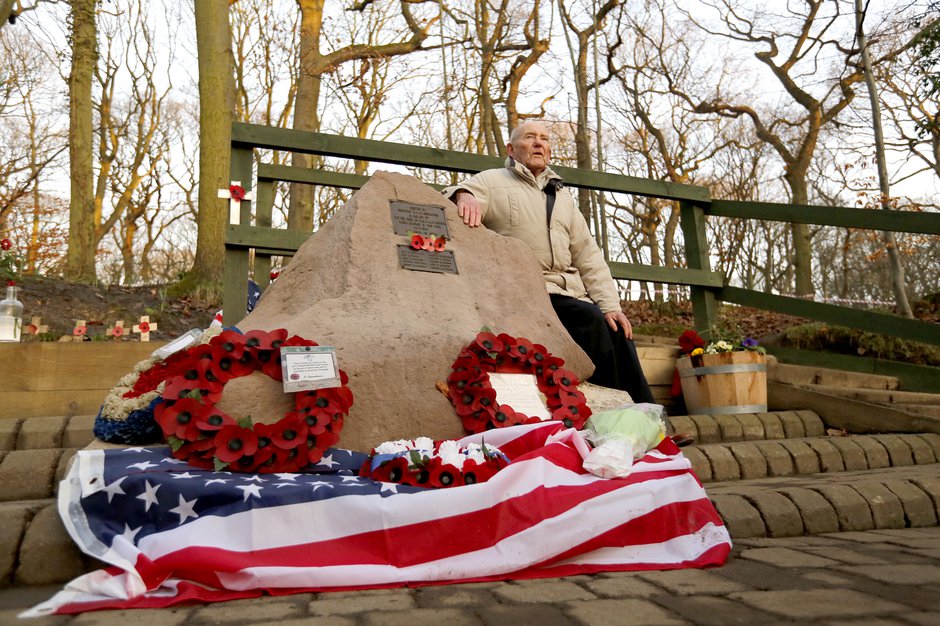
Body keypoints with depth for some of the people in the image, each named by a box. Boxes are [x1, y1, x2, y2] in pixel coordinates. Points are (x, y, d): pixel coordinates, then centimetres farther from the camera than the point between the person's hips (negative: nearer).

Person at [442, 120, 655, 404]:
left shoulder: (563, 197, 25)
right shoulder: (492, 181, 9)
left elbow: (587, 254, 18)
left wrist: (610, 304, 5)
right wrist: (463, 195, -34)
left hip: (571, 292, 6)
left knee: (618, 331, -16)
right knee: (593, 321, -27)